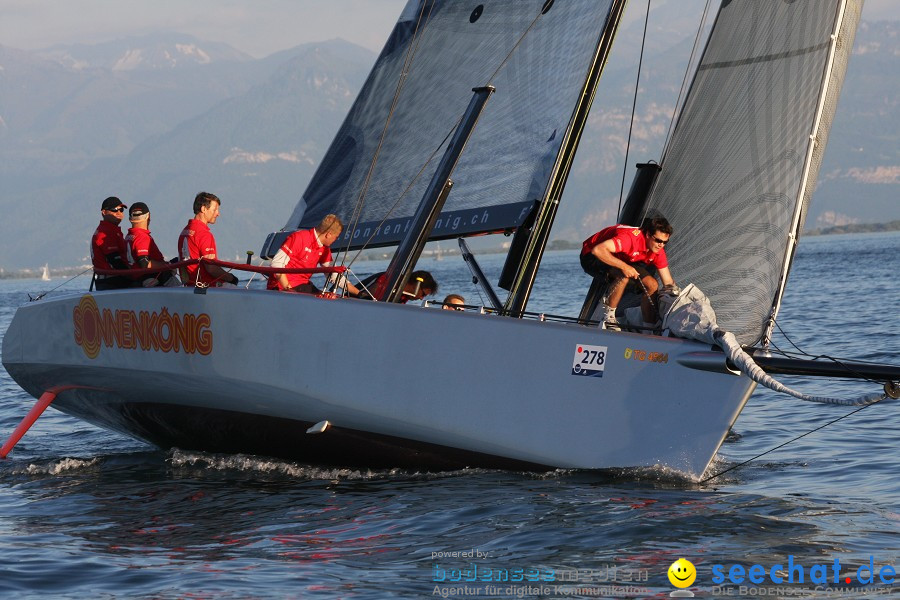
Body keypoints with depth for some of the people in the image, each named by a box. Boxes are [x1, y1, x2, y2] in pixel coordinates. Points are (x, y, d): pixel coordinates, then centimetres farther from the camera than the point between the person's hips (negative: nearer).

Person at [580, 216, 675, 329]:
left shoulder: (658, 251, -12)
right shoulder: (631, 237, -37)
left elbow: (668, 282, -2)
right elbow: (598, 250, -46)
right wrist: (624, 266, -43)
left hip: (621, 259, 7)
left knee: (652, 285, -7)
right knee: (624, 276, -36)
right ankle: (609, 319, -23)